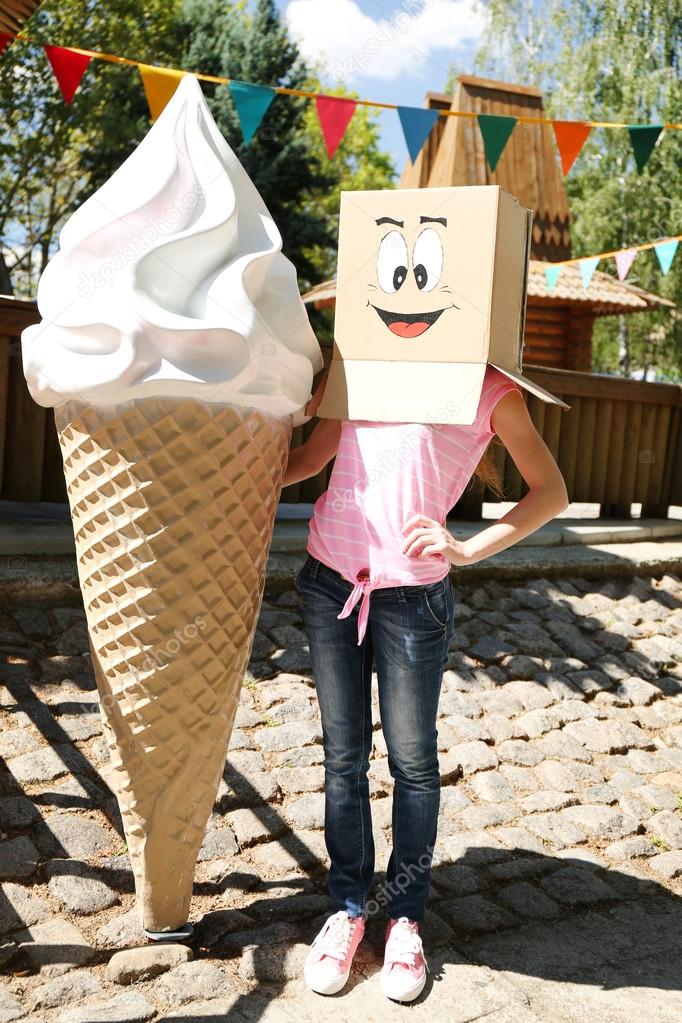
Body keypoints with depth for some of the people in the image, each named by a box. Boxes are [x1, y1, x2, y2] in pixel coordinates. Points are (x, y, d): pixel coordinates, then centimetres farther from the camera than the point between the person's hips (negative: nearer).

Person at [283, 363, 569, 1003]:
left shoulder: (488, 388, 0)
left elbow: (552, 492, 1)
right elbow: (308, 458, 16)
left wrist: (467, 550, -12)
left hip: (412, 597, -3)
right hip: (331, 582, 3)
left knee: (412, 760, 7)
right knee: (343, 756, 10)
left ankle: (405, 916, 25)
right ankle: (347, 907, 26)